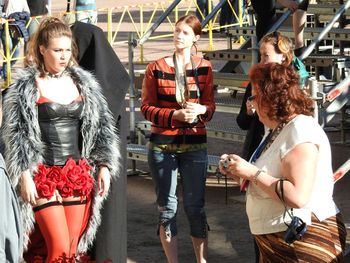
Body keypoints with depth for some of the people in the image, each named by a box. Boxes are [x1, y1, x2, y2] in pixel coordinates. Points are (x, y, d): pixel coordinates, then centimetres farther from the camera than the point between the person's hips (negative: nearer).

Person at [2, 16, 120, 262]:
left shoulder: (84, 83, 9)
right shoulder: (25, 87, -2)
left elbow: (102, 128, 12)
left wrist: (104, 166, 4)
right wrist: (24, 175, -12)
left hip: (78, 175, 4)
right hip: (44, 176, -4)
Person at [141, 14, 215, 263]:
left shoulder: (204, 67, 4)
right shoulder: (156, 68, -2)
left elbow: (210, 106, 7)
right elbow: (147, 108, -3)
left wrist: (201, 110, -17)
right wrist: (175, 115, -19)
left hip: (195, 145, 1)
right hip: (163, 146, -1)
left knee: (195, 206, 3)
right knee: (167, 207, 3)